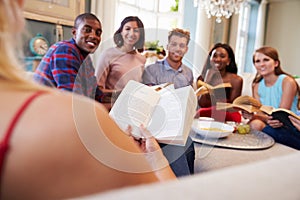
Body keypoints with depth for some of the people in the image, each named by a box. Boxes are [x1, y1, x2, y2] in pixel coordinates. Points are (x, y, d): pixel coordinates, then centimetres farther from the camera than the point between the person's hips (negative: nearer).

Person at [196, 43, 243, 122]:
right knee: (201, 113, -28)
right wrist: (207, 82, -14)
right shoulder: (202, 78, 3)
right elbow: (202, 104, -5)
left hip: (227, 116, -1)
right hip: (205, 114, 1)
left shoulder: (236, 80, -1)